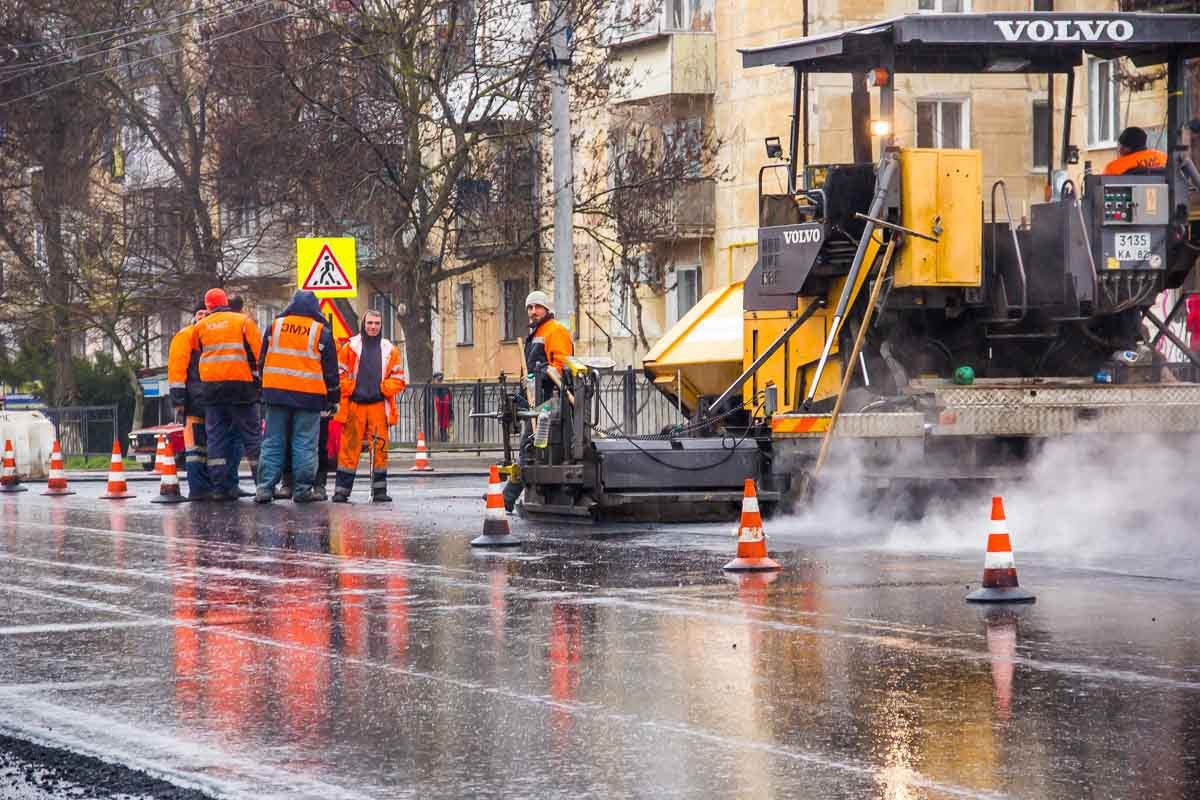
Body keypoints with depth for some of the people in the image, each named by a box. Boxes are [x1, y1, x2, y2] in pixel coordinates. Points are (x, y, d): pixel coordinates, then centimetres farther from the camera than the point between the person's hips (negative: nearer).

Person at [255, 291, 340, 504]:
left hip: (276, 392, 2)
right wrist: (333, 397, 13)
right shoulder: (321, 331, 0)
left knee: (272, 443, 4)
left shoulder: (274, 326, 7)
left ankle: (265, 487, -4)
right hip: (309, 396, -2)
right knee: (304, 445, 2)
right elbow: (330, 368, 5)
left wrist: (264, 387, 22)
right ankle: (302, 489, 0)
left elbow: (262, 361, 13)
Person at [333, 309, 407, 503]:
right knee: (349, 447, -3)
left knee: (380, 447, 0)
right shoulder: (350, 347, 6)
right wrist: (349, 389, -9)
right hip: (354, 405, -2)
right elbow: (339, 374, 5)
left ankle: (380, 489, 7)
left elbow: (398, 378, 10)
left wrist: (384, 388, -6)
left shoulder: (389, 350, 11)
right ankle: (341, 490, -1)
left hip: (378, 405, 2)